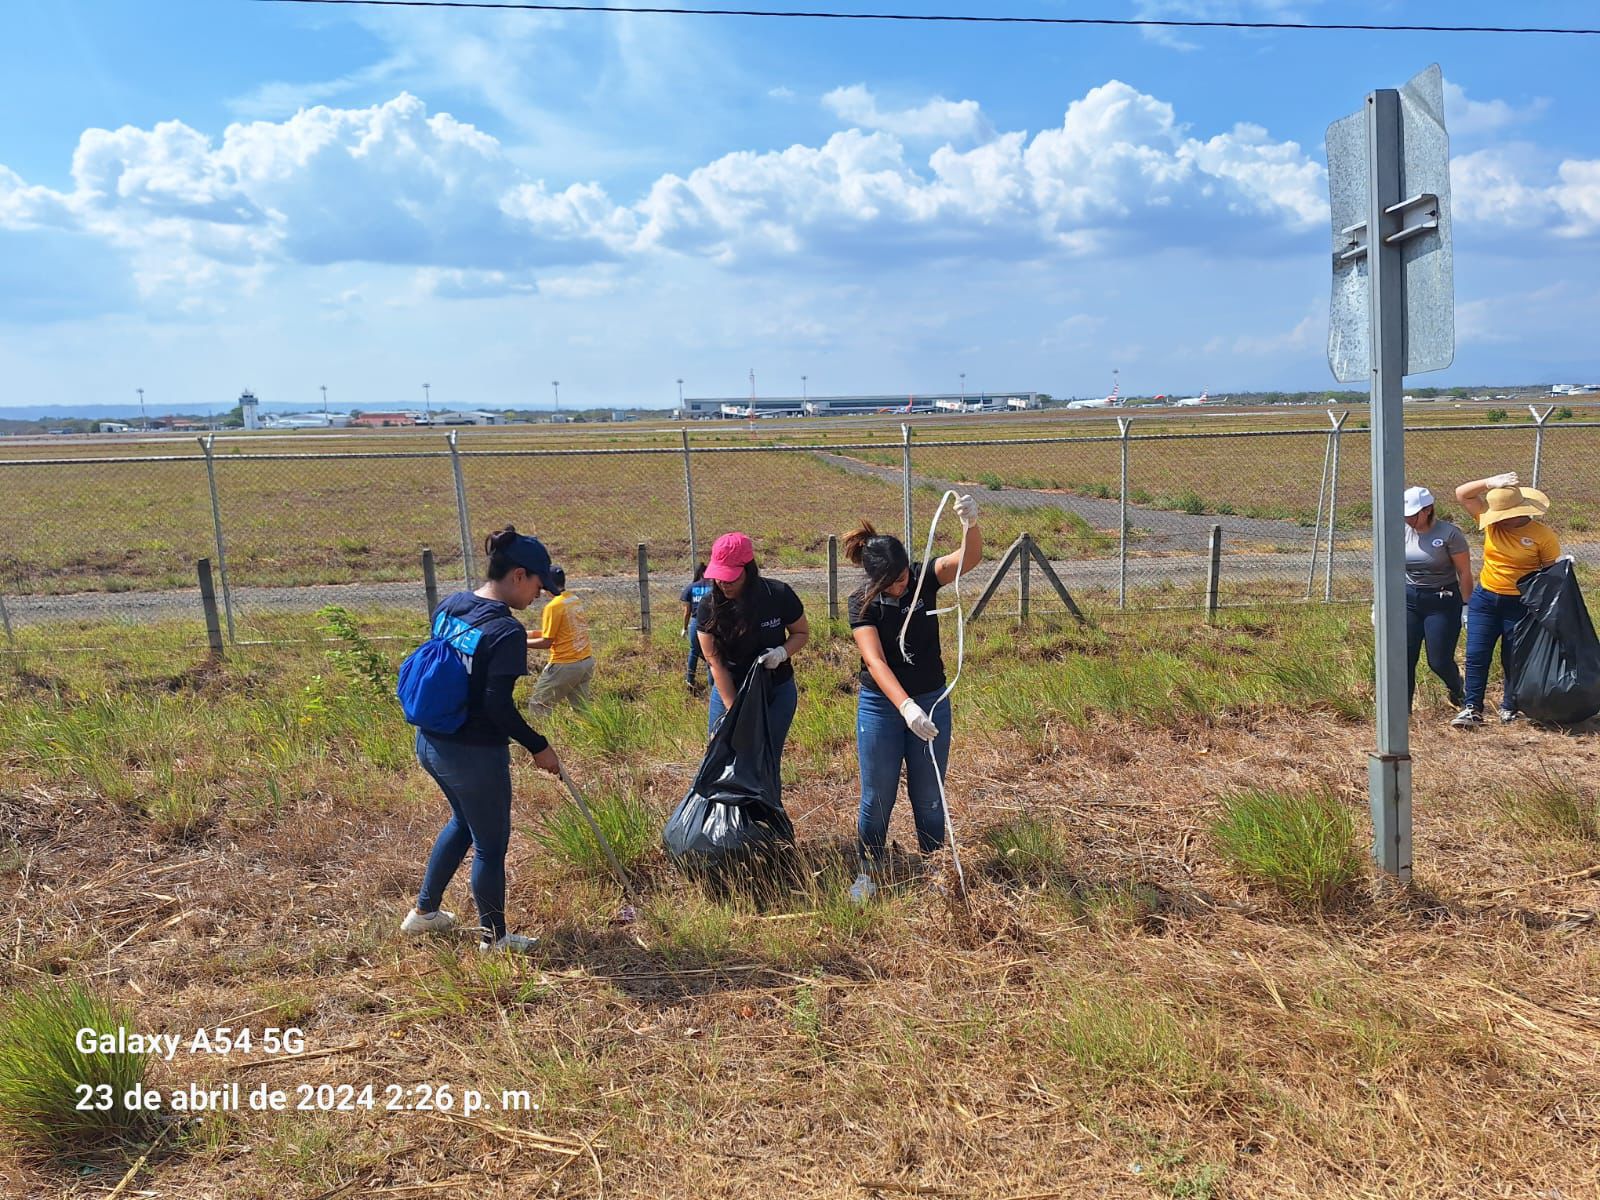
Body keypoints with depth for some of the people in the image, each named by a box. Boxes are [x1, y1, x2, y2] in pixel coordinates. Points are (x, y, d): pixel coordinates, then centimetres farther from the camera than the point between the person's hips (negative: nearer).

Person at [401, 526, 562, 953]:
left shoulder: (449, 605, 2)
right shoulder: (507, 631, -22)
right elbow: (499, 705, -24)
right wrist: (538, 747, -14)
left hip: (430, 742, 9)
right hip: (475, 754, -8)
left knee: (464, 820, 30)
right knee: (491, 845, 10)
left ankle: (424, 910, 42)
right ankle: (495, 938, 27)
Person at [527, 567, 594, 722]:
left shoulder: (553, 607, -16)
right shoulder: (575, 599, 8)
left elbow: (546, 642, -12)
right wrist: (530, 634, 19)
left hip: (565, 665, -8)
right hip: (586, 661, 8)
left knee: (538, 706, 3)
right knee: (581, 708, 12)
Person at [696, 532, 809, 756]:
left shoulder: (778, 595, -15)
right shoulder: (709, 608, -13)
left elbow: (802, 633, 1)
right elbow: (716, 663, -14)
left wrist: (782, 652, -21)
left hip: (776, 694, -1)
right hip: (728, 693, 1)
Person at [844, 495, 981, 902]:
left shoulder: (924, 578, -9)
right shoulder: (862, 603, -15)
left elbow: (969, 558, -25)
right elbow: (875, 661, -26)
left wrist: (970, 525, -48)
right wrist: (906, 707, -40)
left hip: (932, 701, 2)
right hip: (881, 705, -2)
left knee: (929, 797, 11)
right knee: (877, 798, 6)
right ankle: (867, 872, 24)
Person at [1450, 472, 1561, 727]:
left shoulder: (1543, 535, -10)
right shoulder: (1492, 523, -1)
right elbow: (1461, 493, -1)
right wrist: (1489, 483, -17)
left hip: (1519, 605, -3)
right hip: (1484, 599, 3)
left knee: (1513, 661, 8)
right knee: (1476, 656, 0)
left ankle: (1509, 710, 24)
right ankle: (1472, 709, 6)